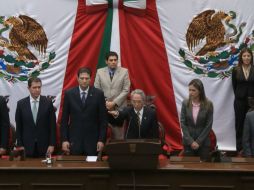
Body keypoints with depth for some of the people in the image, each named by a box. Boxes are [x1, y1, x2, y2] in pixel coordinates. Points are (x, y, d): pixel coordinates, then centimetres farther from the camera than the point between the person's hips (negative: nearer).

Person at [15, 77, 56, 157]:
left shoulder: (48, 103, 0)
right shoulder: (21, 104, 2)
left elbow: (52, 125, 1)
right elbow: (18, 126, 4)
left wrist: (52, 144, -5)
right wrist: (19, 145, -2)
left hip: (44, 145, 0)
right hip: (27, 145, 0)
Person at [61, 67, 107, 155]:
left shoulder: (98, 94, -2)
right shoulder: (69, 94, 1)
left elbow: (103, 119, 0)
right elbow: (64, 119, 3)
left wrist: (101, 140, -4)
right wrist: (64, 139, -2)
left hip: (92, 139, 0)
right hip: (74, 139, 1)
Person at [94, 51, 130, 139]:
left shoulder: (124, 71, 4)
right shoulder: (100, 72, 7)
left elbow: (126, 90, -1)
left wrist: (114, 103, -9)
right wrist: (105, 102, -8)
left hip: (119, 107, -1)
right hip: (103, 107, 1)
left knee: (118, 134, -2)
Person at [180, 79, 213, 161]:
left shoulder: (208, 104, -8)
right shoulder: (185, 103, -4)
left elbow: (208, 125, -7)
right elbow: (183, 123, -3)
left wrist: (198, 141, -10)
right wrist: (191, 141, -10)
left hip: (203, 142, -1)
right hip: (188, 142, 1)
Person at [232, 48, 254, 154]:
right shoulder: (236, 70, -1)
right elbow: (234, 86, 5)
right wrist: (239, 96, 3)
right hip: (240, 101, 0)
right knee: (240, 124, 5)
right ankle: (240, 148, 13)